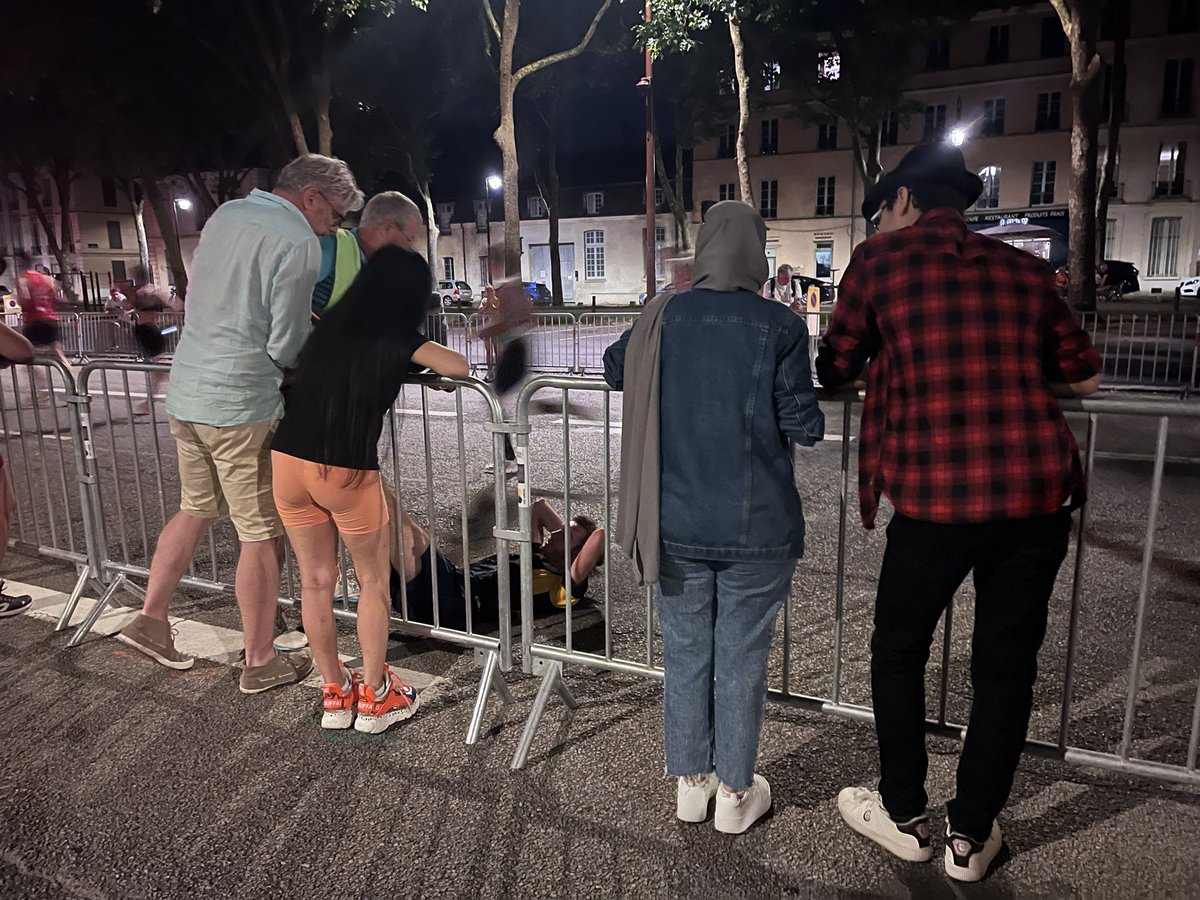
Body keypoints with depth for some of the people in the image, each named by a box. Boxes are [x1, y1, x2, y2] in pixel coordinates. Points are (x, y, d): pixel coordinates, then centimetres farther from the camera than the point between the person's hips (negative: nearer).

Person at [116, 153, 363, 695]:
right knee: (262, 535, 3)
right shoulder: (299, 243, -14)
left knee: (195, 510, 24)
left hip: (186, 392, 8)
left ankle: (150, 619, 31)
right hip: (241, 405, -8)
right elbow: (288, 348, -16)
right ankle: (259, 664, 14)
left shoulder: (224, 214, 11)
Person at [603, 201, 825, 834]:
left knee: (684, 653, 16)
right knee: (741, 659, 12)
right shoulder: (780, 326, -11)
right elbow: (804, 427, -11)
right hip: (755, 527, -2)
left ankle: (689, 784, 32)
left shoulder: (663, 317, -2)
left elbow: (613, 369, 16)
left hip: (677, 522, 3)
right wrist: (809, 417, 11)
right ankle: (735, 794, 27)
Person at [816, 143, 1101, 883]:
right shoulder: (1025, 269, 14)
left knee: (899, 652, 17)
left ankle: (905, 817, 31)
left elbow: (834, 371, 11)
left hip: (938, 494, -4)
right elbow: (1084, 377, 20)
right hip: (1040, 491, 4)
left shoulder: (880, 261, 4)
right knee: (1007, 664, 16)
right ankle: (971, 835, 29)